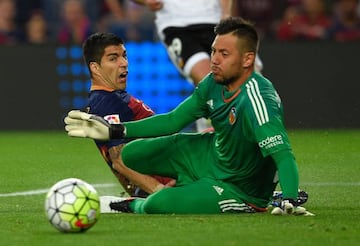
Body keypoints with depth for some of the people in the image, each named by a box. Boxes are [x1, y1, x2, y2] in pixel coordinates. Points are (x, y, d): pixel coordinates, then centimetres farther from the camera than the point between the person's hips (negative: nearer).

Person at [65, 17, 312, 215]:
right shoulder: (214, 83, -9)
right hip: (212, 154, 8)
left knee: (157, 205, -23)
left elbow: (283, 154, -41)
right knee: (132, 154, 9)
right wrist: (113, 131, -5)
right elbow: (172, 120, 1)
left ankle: (134, 206, 13)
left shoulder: (256, 99, -35)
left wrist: (289, 201, -58)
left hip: (241, 189, -8)